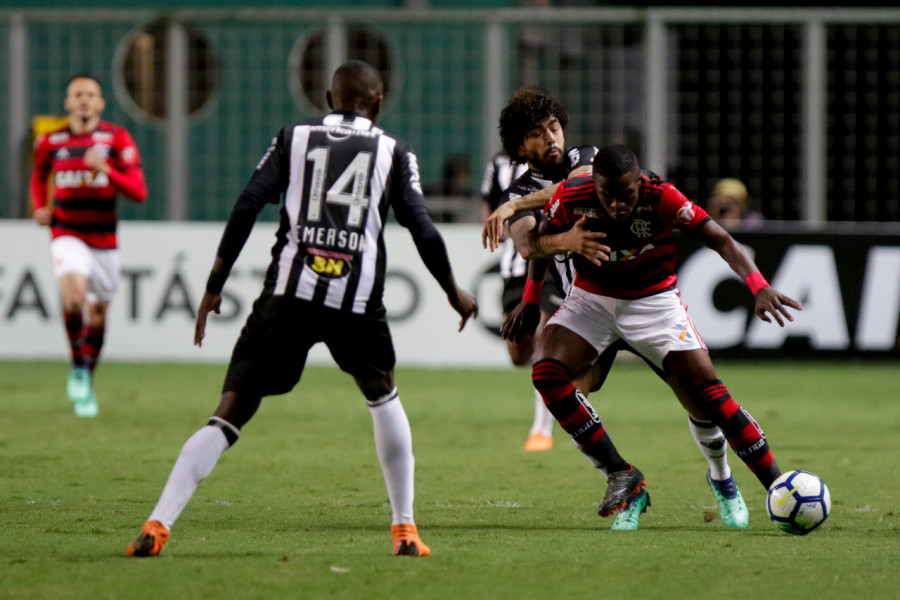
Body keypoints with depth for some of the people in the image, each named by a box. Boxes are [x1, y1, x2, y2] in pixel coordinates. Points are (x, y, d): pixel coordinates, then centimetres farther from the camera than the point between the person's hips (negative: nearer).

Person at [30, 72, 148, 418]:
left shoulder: (117, 139, -5)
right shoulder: (51, 142, 1)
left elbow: (139, 192, -11)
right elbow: (40, 175, 24)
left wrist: (106, 170, -26)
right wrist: (41, 206, 6)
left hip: (104, 240, 1)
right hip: (67, 235, -1)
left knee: (97, 316, 10)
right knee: (74, 292, -28)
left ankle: (86, 387, 31)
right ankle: (78, 371, -9)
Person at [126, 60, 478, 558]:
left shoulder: (294, 138, 15)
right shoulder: (393, 152, 14)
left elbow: (246, 207, 5)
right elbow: (422, 229, 8)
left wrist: (214, 286, 8)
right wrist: (453, 292, 23)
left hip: (288, 293, 0)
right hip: (357, 301, 0)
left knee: (231, 413, -1)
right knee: (382, 397, 27)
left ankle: (157, 525, -14)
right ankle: (405, 530, 23)